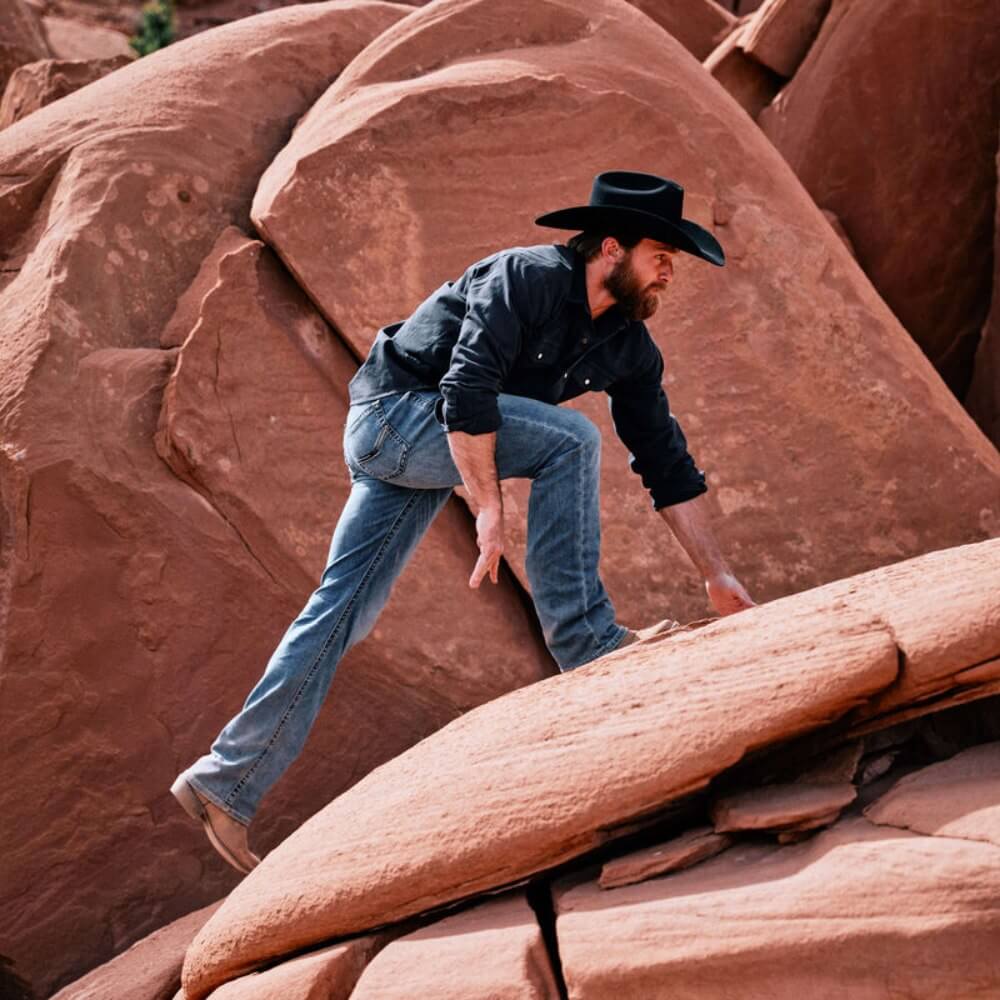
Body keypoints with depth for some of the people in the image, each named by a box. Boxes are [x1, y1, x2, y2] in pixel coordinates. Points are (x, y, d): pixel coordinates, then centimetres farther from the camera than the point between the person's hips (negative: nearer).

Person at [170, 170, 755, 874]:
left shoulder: (629, 347, 2)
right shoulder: (529, 278, -21)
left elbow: (669, 466, 6)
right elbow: (466, 394, -29)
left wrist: (719, 577, 4)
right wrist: (490, 508, -31)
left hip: (439, 446, 8)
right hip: (391, 414, -8)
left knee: (344, 612, 2)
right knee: (569, 438, -24)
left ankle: (227, 784, 3)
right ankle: (584, 639, -21)